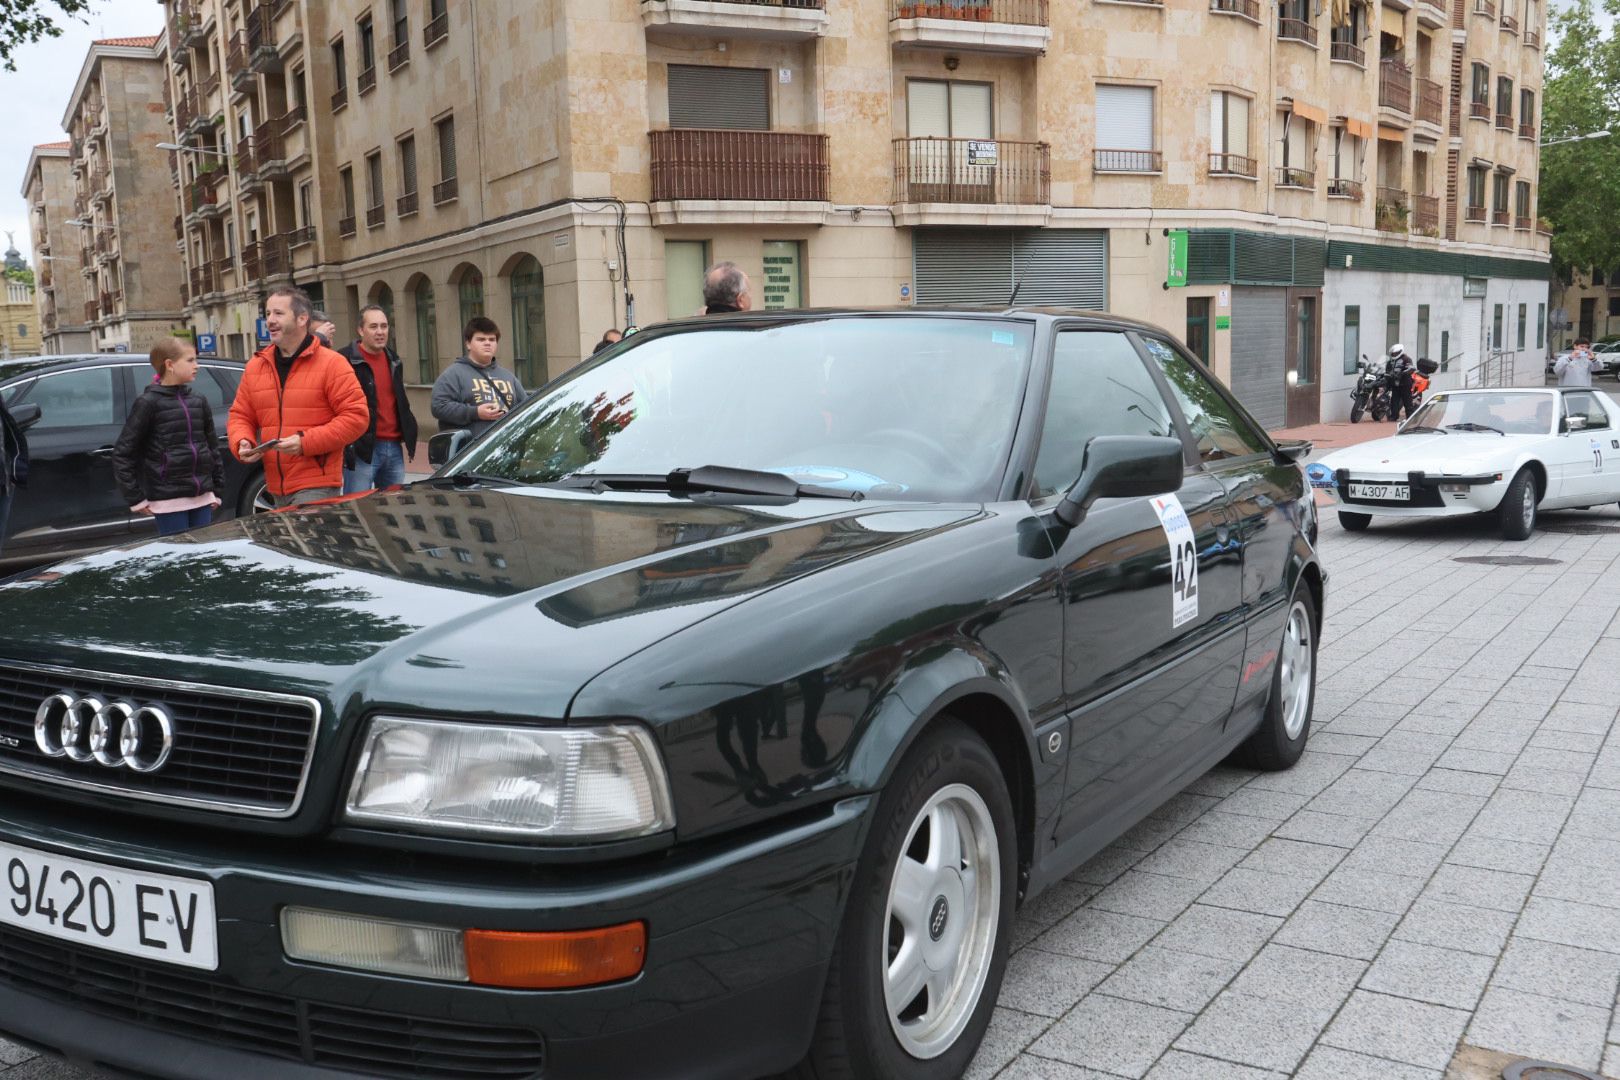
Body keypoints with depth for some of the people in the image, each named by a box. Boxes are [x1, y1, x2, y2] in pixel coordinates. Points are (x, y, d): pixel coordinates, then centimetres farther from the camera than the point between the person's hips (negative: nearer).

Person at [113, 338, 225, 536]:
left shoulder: (199, 401, 10)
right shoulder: (149, 403, -6)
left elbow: (213, 447, 16)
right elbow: (123, 453, -5)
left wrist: (216, 491, 13)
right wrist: (136, 498, -7)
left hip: (202, 498, 5)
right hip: (169, 501, -5)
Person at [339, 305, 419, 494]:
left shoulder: (393, 360, 18)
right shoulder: (345, 360, -6)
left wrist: (408, 437, 20)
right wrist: (348, 447, -15)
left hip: (394, 449, 7)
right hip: (361, 450, -7)